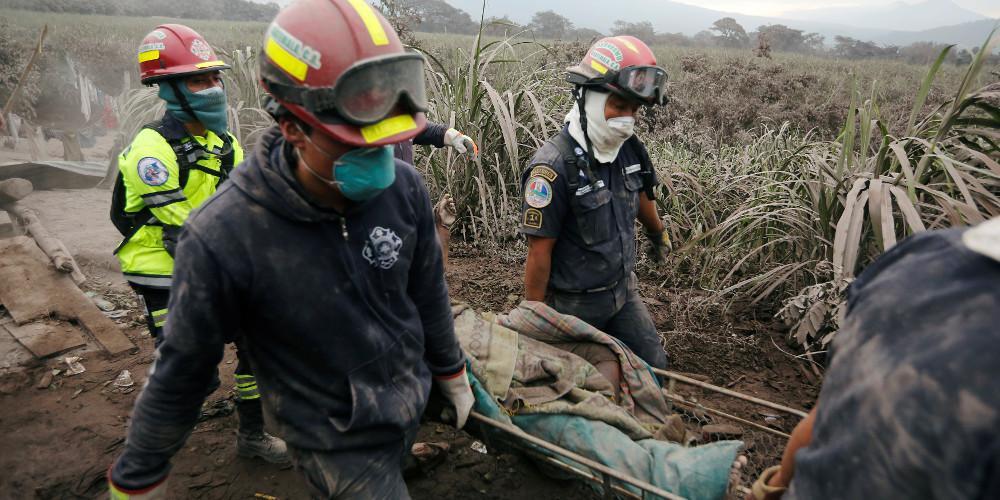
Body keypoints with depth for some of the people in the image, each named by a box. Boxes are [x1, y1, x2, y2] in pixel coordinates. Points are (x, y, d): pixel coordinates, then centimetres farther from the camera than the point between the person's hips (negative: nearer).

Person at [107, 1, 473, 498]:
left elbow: (427, 296, 0)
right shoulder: (222, 237, -29)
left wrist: (452, 373, 12)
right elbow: (182, 373, -14)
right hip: (335, 442, -5)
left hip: (409, 405, 5)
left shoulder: (403, 188, -17)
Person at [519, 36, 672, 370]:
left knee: (653, 367, 17)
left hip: (623, 291, 7)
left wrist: (659, 235, 34)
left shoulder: (628, 149, -6)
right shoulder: (554, 167, -28)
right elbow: (539, 253, -22)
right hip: (574, 305, -6)